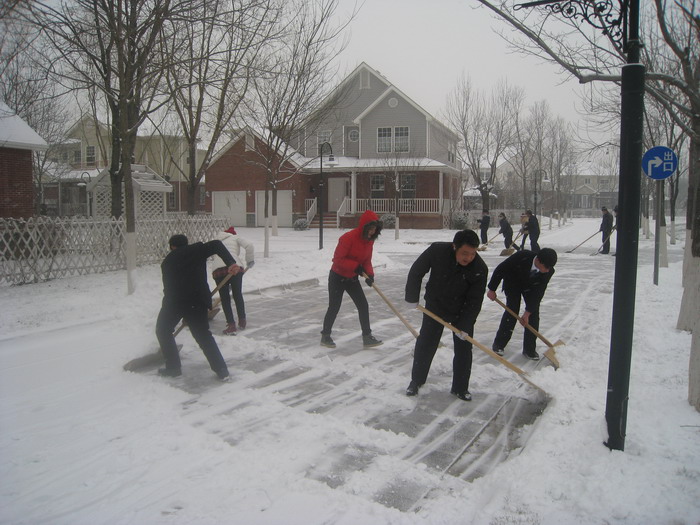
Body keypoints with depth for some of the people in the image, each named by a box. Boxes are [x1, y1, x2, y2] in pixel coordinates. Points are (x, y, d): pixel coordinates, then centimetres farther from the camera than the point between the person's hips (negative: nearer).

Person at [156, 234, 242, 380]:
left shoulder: (167, 261, 22)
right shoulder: (197, 249, 14)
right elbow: (217, 245, -3)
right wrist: (231, 263, -16)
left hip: (173, 301, 0)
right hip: (198, 301, 0)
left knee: (163, 330, 23)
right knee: (204, 335, 13)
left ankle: (173, 367, 21)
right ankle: (222, 370, 8)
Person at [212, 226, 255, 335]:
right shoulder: (236, 237, 20)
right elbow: (249, 246, 2)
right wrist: (250, 261, 14)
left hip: (218, 269, 2)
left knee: (224, 298, 11)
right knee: (238, 295, 16)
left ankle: (231, 325, 5)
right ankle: (242, 322, 27)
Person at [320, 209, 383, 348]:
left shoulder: (369, 240, -2)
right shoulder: (349, 238, -26)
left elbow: (367, 260, 4)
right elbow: (337, 259, -24)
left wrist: (369, 274, -14)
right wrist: (355, 266, -29)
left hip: (352, 278, 7)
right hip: (337, 277, -7)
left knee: (363, 305, 2)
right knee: (334, 307, 2)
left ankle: (367, 337, 10)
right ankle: (325, 336, 21)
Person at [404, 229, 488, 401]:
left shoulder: (480, 269, -26)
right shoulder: (437, 250, -27)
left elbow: (475, 301, -19)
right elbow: (416, 271, -12)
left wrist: (465, 326, -23)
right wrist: (412, 297, -8)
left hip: (463, 311, 0)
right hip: (435, 306, 0)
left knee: (464, 349, 3)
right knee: (424, 345, 7)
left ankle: (460, 387, 21)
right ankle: (416, 380, 26)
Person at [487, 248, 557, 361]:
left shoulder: (548, 271, -29)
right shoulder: (521, 257, -39)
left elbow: (539, 292, -23)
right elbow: (500, 269, -26)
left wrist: (528, 312, -26)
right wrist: (492, 289, -18)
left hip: (531, 287, 3)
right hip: (512, 283, -3)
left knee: (534, 314, -8)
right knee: (512, 309, -15)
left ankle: (529, 349, 3)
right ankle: (498, 344, -2)